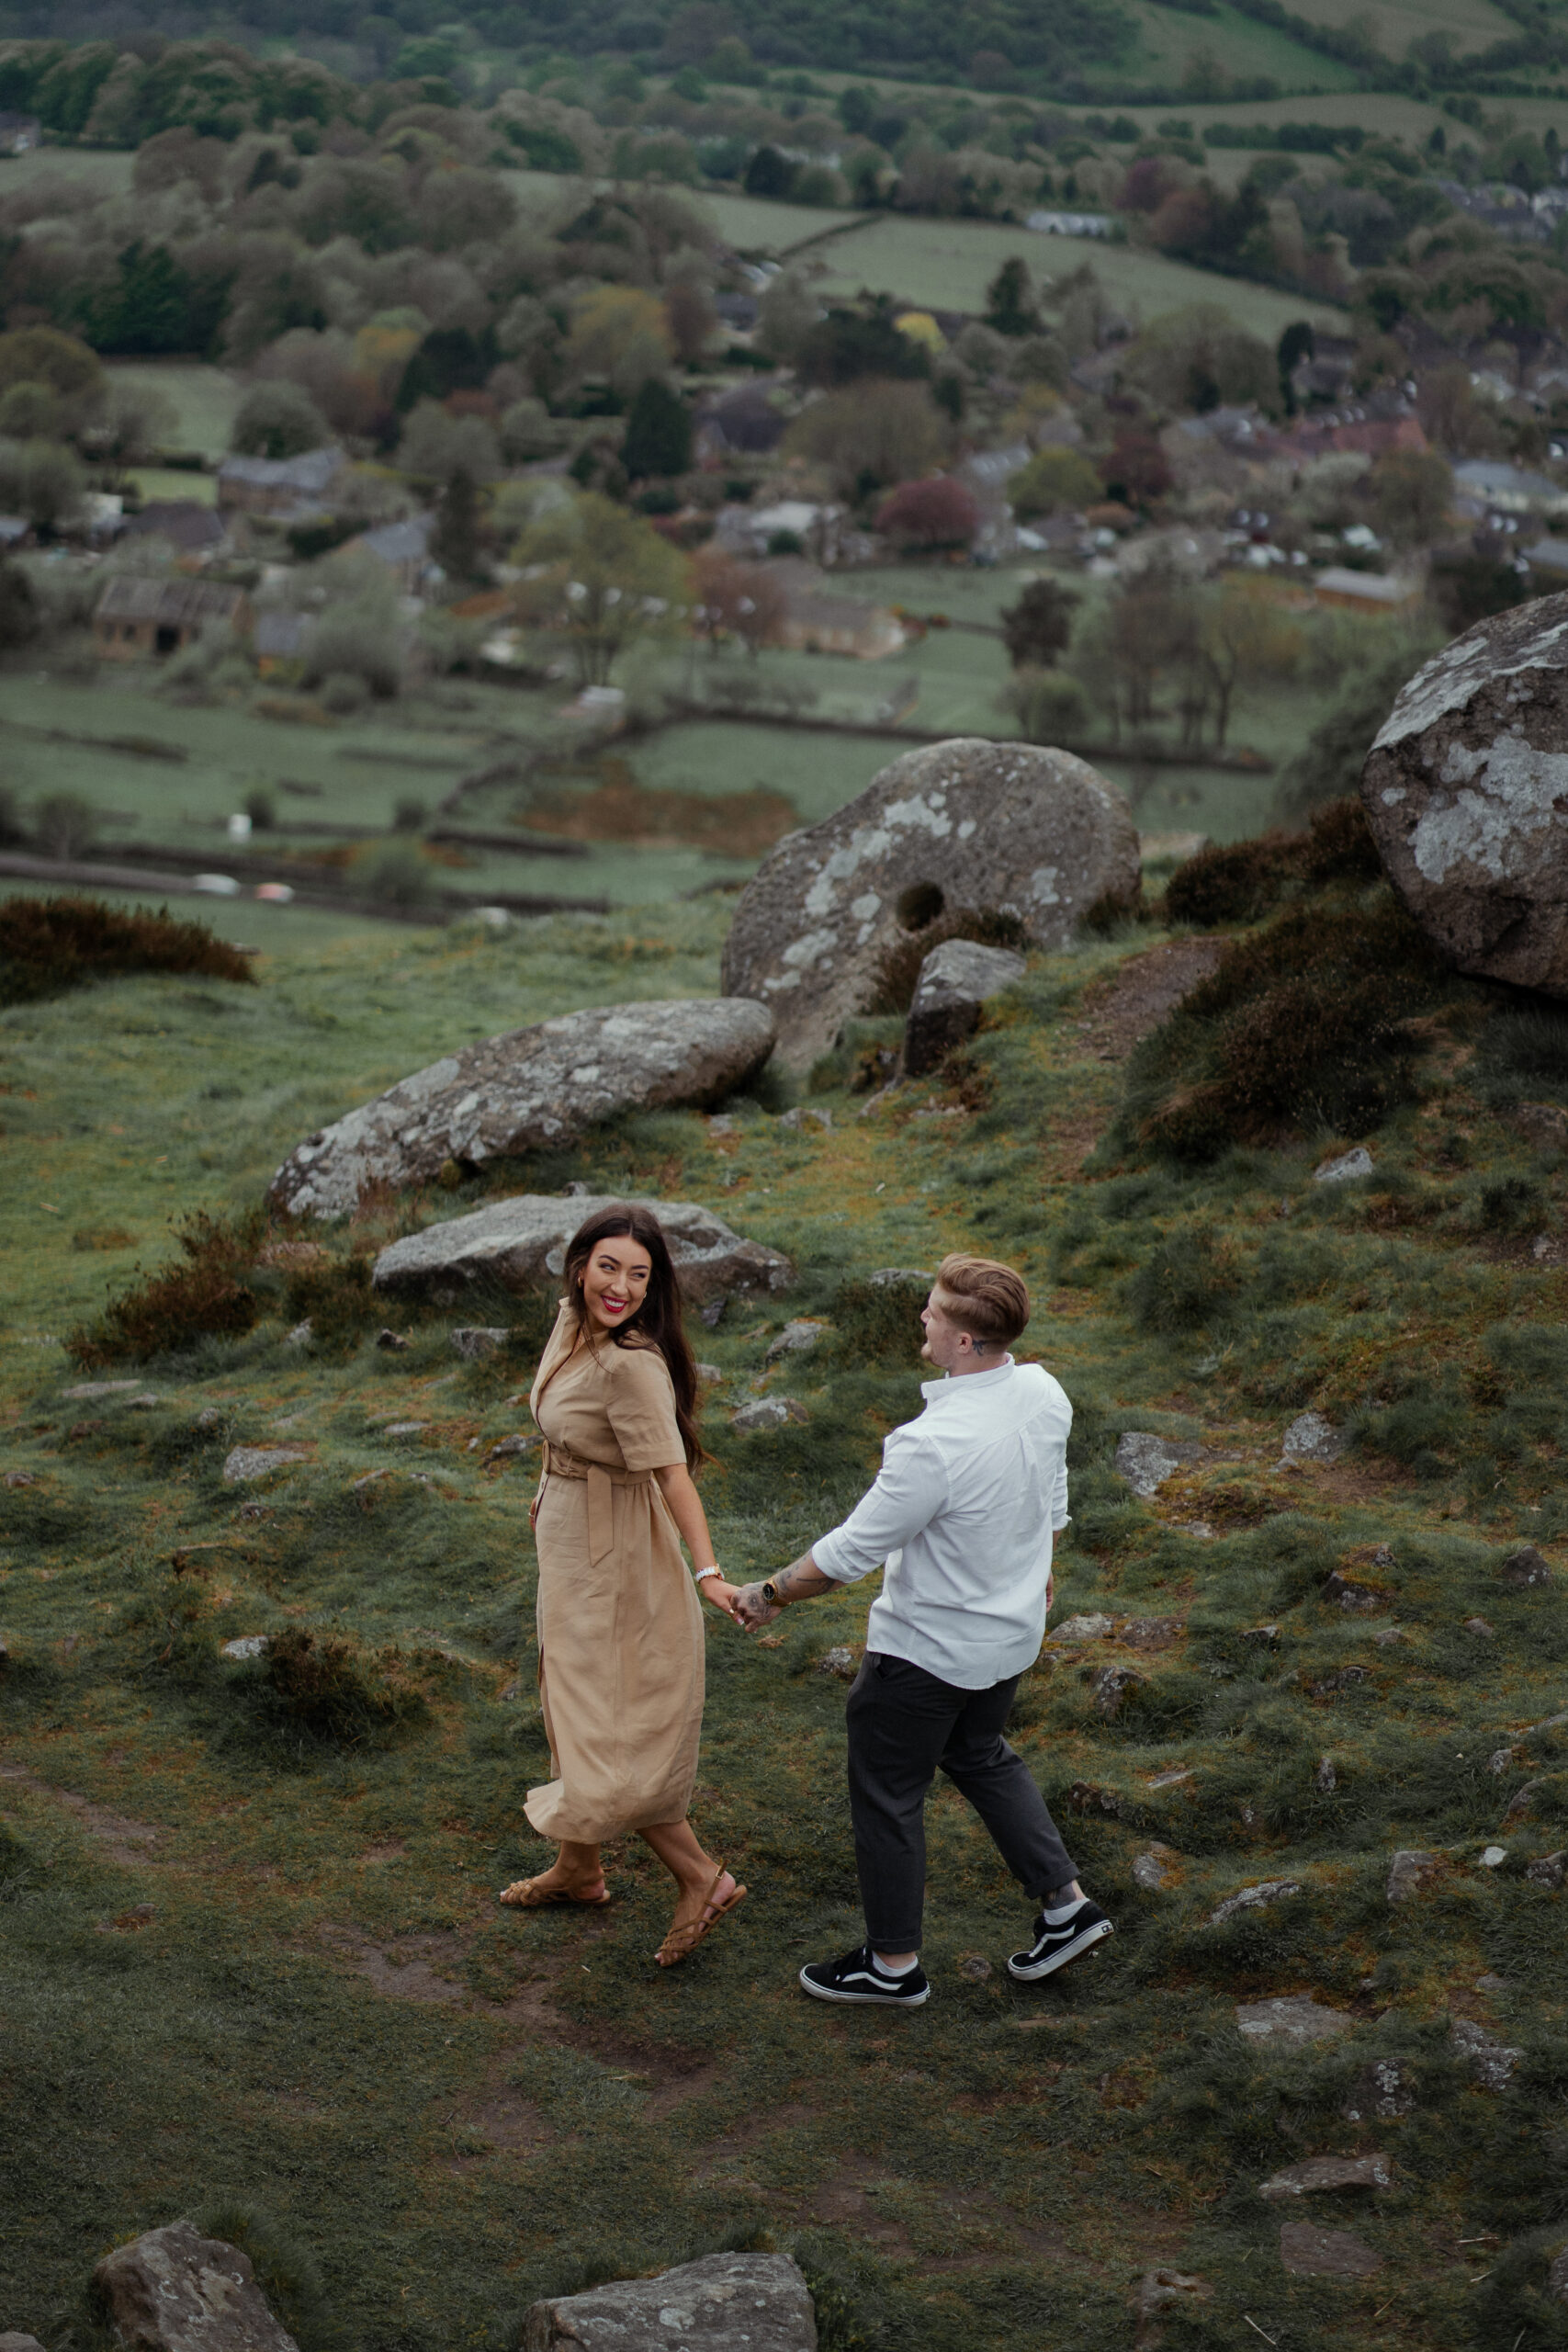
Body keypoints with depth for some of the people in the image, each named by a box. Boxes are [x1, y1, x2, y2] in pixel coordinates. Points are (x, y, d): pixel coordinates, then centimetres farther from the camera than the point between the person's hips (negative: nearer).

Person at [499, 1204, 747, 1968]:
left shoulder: (632, 1365, -28)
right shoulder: (571, 1320, -2)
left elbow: (671, 1472, -31)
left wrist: (707, 1571, -39)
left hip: (613, 1560, -9)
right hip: (569, 1542, 9)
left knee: (607, 1731, -3)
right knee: (575, 1707, 23)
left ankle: (701, 1878, 10)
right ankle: (579, 1867, 40)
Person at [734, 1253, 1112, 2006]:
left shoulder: (933, 1444, -35)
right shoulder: (1043, 1394, -11)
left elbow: (851, 1552, -24)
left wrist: (771, 1595, -8)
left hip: (927, 1649, -8)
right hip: (1012, 1632, 8)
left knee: (886, 1795, 12)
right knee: (978, 1755, 31)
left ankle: (893, 1965, 27)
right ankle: (1065, 1903, 32)